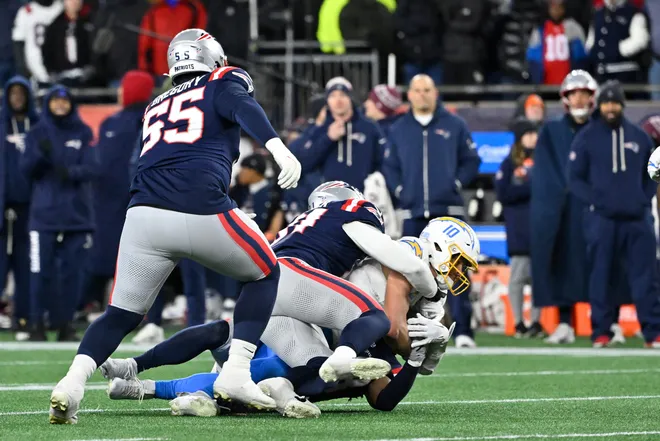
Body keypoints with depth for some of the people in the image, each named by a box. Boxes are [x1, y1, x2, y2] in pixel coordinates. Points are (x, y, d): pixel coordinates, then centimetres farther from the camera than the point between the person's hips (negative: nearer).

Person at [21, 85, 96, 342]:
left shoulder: (83, 133, 7)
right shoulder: (38, 133, 8)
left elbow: (92, 167, -2)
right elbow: (26, 169, 2)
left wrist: (72, 172, -22)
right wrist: (41, 155, -19)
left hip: (77, 213, 1)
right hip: (44, 212, 0)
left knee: (72, 271, 0)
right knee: (42, 270, -5)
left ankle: (65, 323, 7)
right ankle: (37, 323, 3)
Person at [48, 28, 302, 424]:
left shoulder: (157, 107, 31)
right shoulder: (225, 82, 17)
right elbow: (244, 108, -5)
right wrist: (280, 149, -20)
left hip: (144, 213, 4)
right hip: (202, 210, -4)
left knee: (122, 313, 16)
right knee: (265, 275, 21)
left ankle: (74, 381, -9)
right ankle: (236, 373, 5)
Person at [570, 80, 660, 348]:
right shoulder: (586, 138, 3)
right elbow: (575, 179, 1)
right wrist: (597, 201, -12)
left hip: (637, 219, 2)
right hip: (601, 220, -2)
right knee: (601, 276, 0)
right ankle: (601, 332, 7)